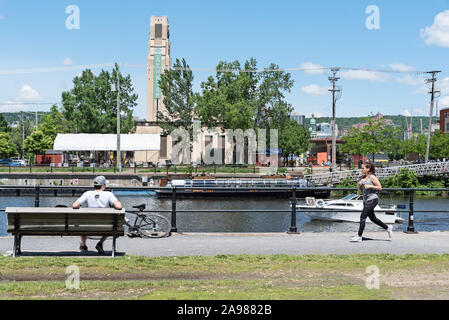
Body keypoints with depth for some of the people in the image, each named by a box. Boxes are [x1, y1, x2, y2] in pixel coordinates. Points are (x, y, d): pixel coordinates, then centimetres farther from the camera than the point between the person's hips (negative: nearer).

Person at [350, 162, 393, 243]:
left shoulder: (372, 177, -9)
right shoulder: (363, 177, 12)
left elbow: (380, 188, -10)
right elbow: (359, 189, 18)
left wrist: (370, 186, -20)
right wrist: (359, 184, -4)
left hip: (372, 199, -9)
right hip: (366, 200, 9)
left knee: (363, 216, -12)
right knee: (372, 218, 14)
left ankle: (359, 236, -9)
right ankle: (388, 228, 29)